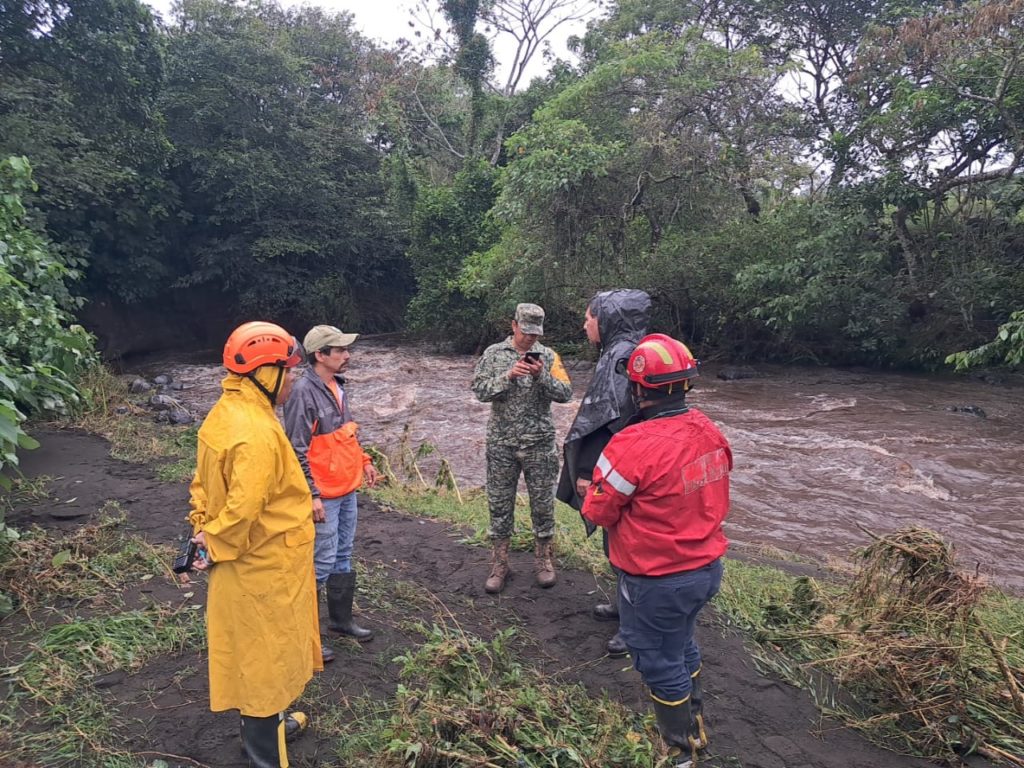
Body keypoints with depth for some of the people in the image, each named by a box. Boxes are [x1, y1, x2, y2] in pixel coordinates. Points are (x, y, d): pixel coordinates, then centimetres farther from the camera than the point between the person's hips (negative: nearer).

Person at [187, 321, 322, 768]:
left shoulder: (224, 413, 3)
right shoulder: (257, 431, -29)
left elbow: (204, 482, 10)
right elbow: (245, 508, -31)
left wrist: (204, 529, 7)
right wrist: (217, 547, -16)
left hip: (248, 563, 9)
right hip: (265, 566, -9)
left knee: (256, 650, 25)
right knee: (265, 654, 8)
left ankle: (267, 724, 45)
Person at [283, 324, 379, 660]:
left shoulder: (337, 386, 6)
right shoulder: (304, 392, -20)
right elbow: (297, 450, -21)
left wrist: (364, 460, 15)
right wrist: (312, 496, -20)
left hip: (347, 489, 8)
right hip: (324, 495, -8)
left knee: (343, 556, 19)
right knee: (321, 563, 2)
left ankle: (341, 618, 34)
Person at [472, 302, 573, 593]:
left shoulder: (548, 356, 0)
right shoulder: (494, 354, 1)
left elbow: (565, 394, -7)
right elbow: (480, 390, -8)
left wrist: (542, 376, -23)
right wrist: (508, 376, -22)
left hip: (540, 443, 0)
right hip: (501, 443, 0)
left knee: (542, 503, 9)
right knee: (499, 504, 8)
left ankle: (543, 559, 28)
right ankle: (499, 565, 22)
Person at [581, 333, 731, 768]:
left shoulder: (634, 446, -29)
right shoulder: (710, 431, -5)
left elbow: (597, 512, -17)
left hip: (658, 581, -7)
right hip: (707, 567, 8)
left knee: (660, 661, 15)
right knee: (682, 644, 28)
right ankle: (695, 727, 49)